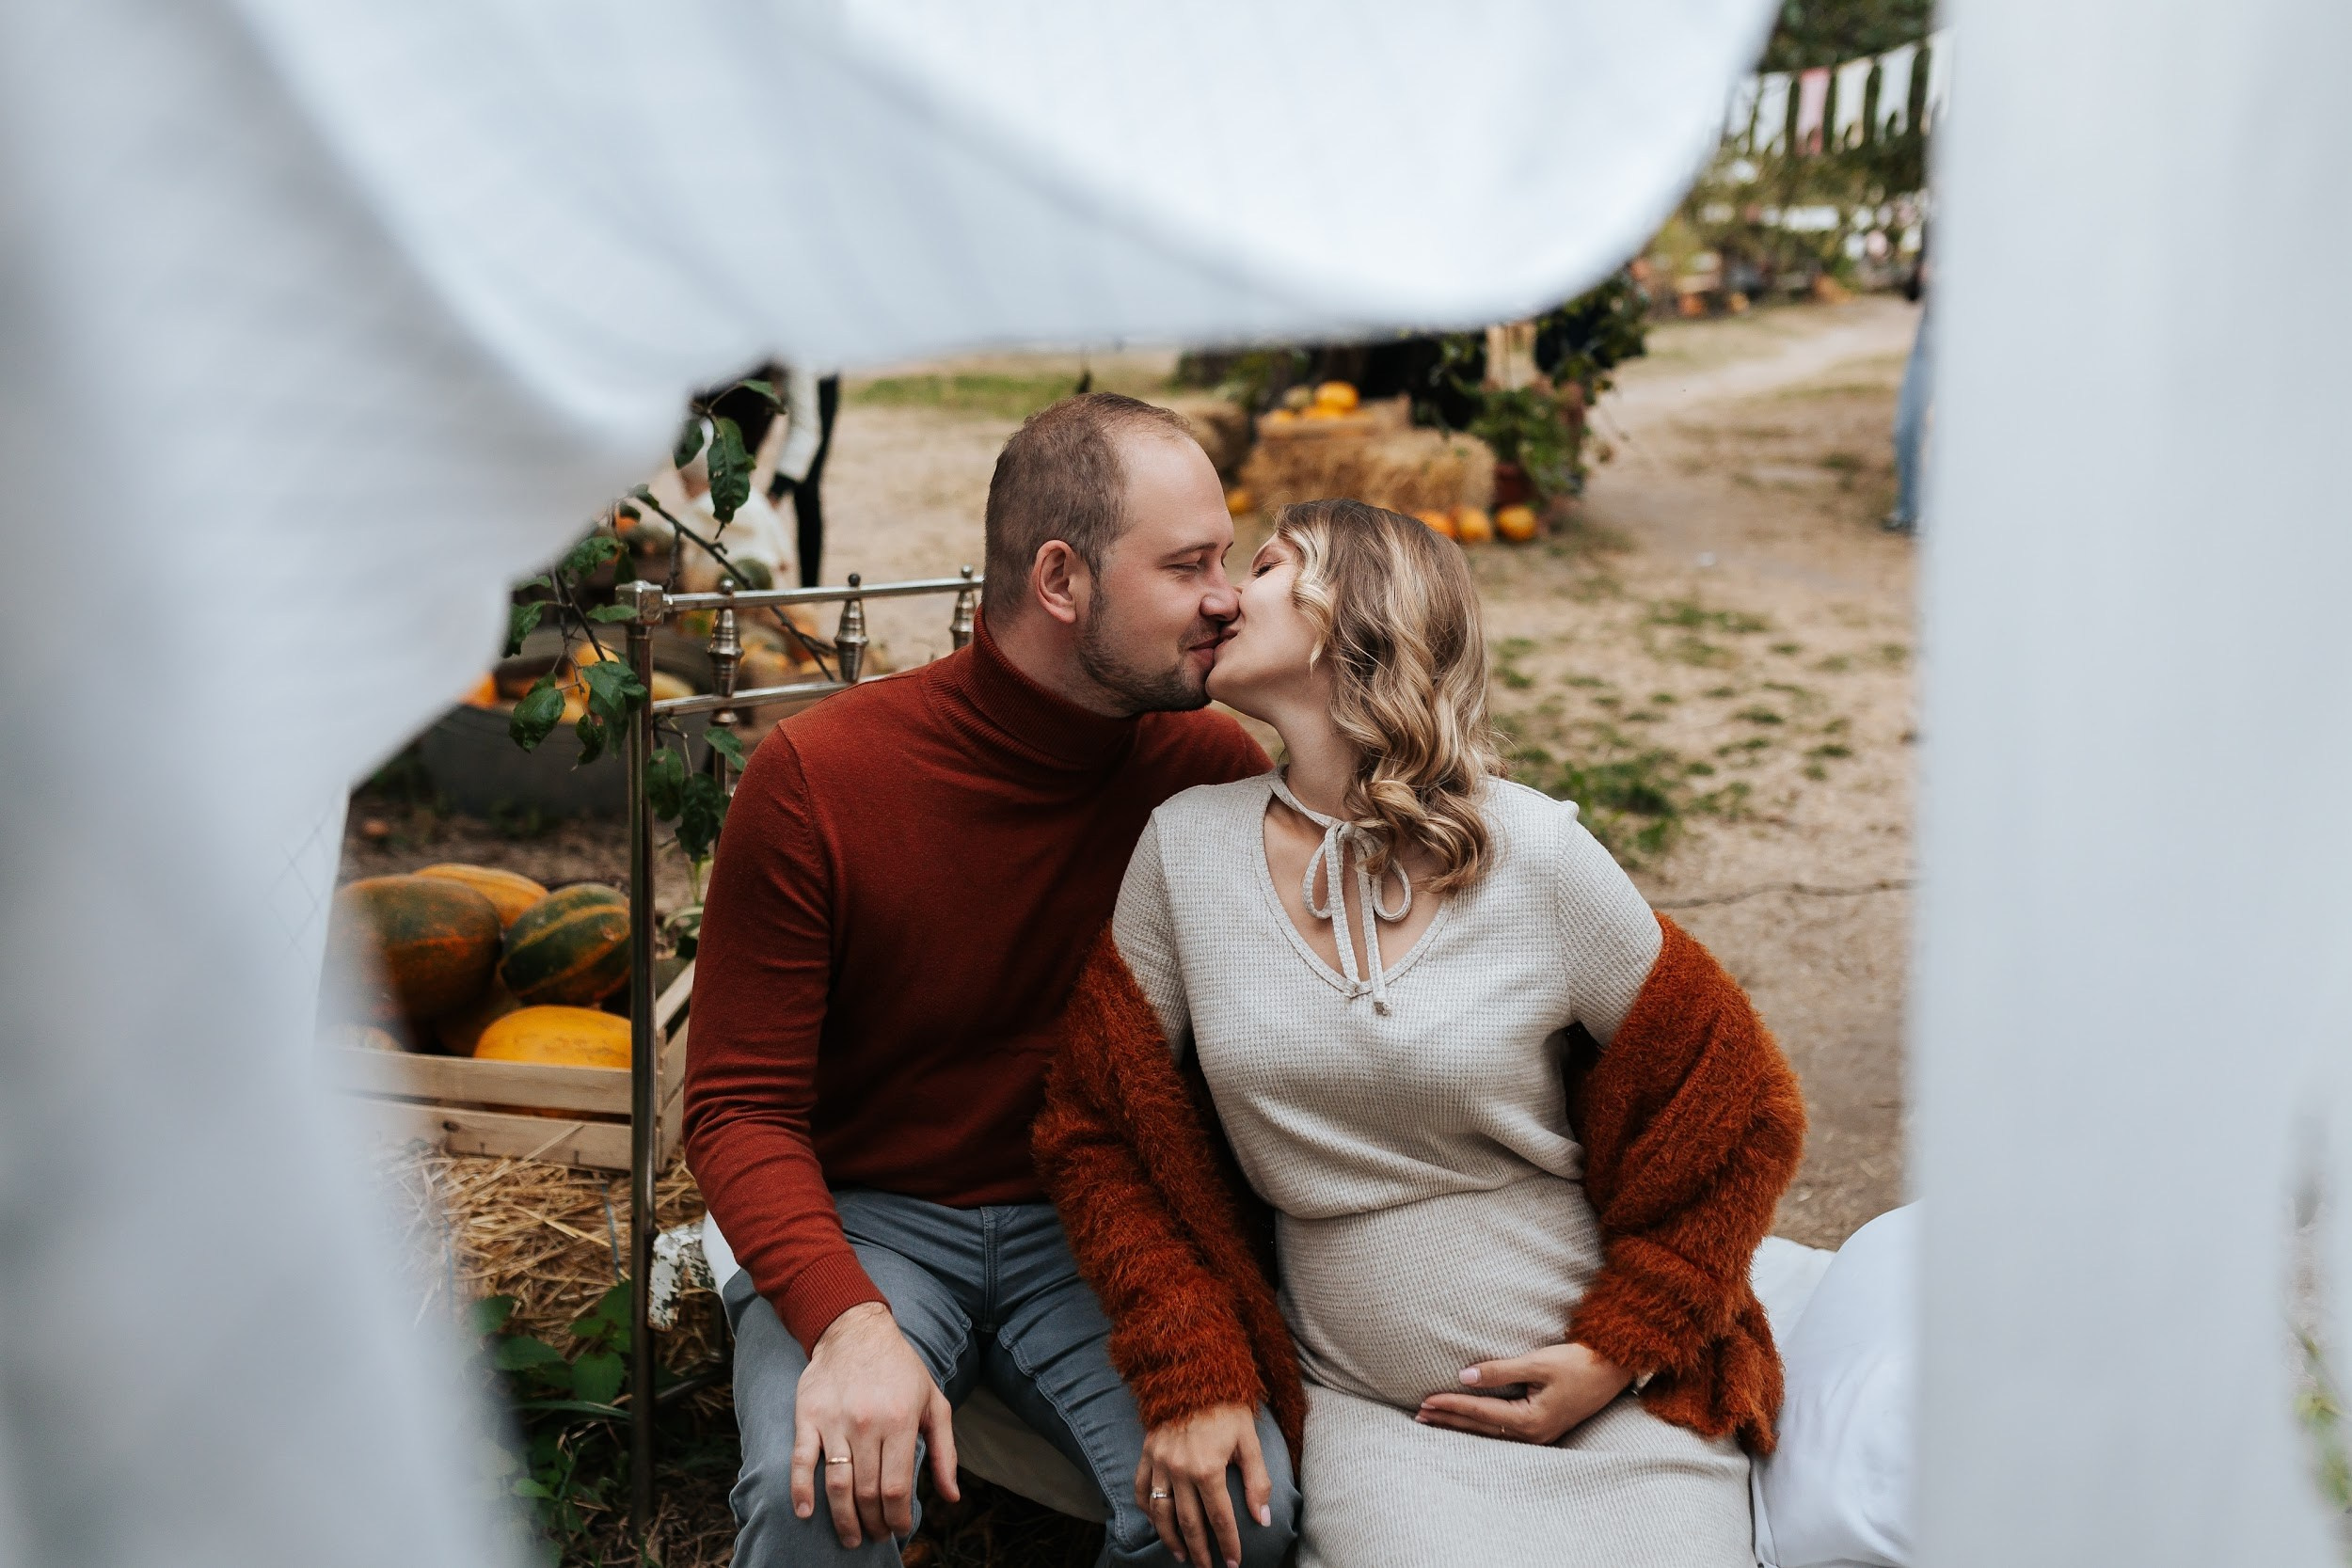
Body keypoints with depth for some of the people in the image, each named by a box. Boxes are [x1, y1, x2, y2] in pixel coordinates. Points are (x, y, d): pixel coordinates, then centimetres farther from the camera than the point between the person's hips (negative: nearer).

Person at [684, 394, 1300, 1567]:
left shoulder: (1213, 767, -7)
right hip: (863, 1217, -2)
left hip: (1094, 1227, 2)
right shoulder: (815, 777, -13)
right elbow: (738, 1107, -9)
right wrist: (848, 1318, -28)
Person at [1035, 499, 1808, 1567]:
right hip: (1367, 1418, 0)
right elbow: (1097, 1129, 6)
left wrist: (1621, 1353, -2)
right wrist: (1193, 1376, -2)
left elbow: (1739, 1109, 2)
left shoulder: (1537, 855, -8)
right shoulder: (1186, 846, -2)